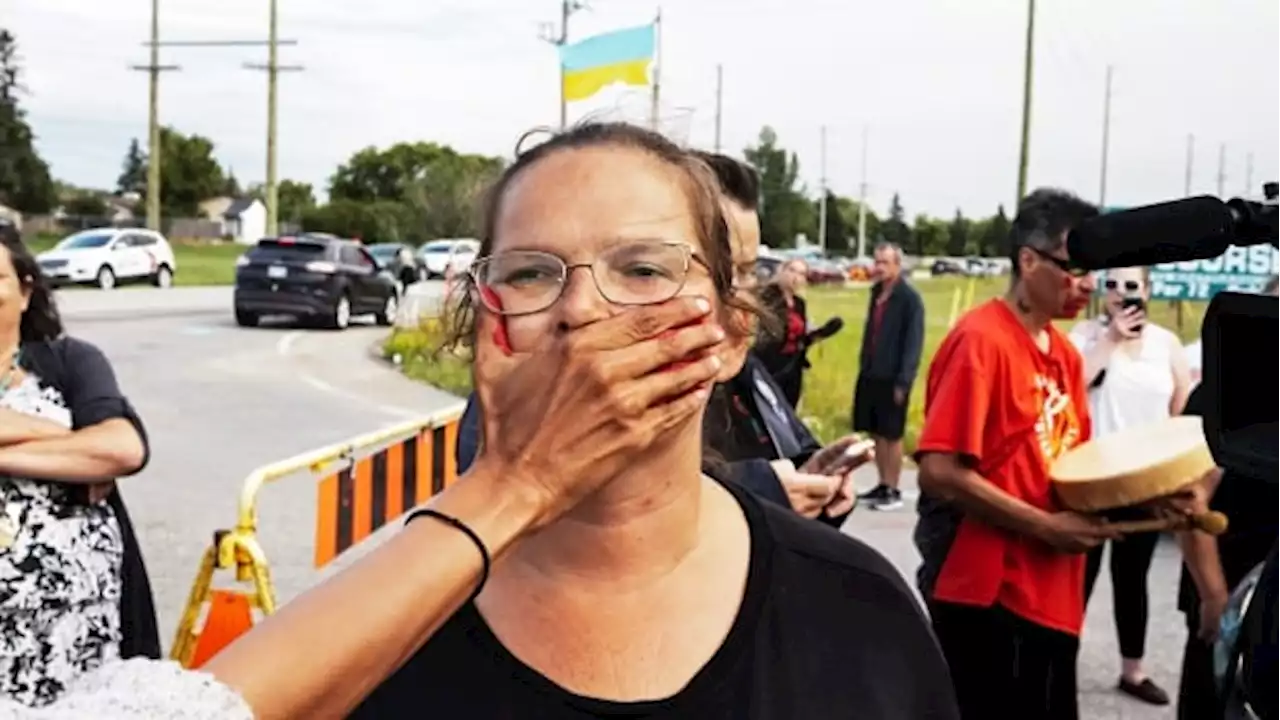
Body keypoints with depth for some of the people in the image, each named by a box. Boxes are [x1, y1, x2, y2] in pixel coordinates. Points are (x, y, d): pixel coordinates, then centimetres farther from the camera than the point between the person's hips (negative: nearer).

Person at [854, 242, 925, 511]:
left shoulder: (909, 298, -11)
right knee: (877, 433, 12)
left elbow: (914, 343, -14)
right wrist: (863, 366, 13)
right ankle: (883, 485, 23)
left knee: (892, 435, 1)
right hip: (870, 375, 7)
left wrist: (903, 381, -19)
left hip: (892, 378, -7)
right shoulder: (876, 293, 11)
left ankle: (893, 491, 10)